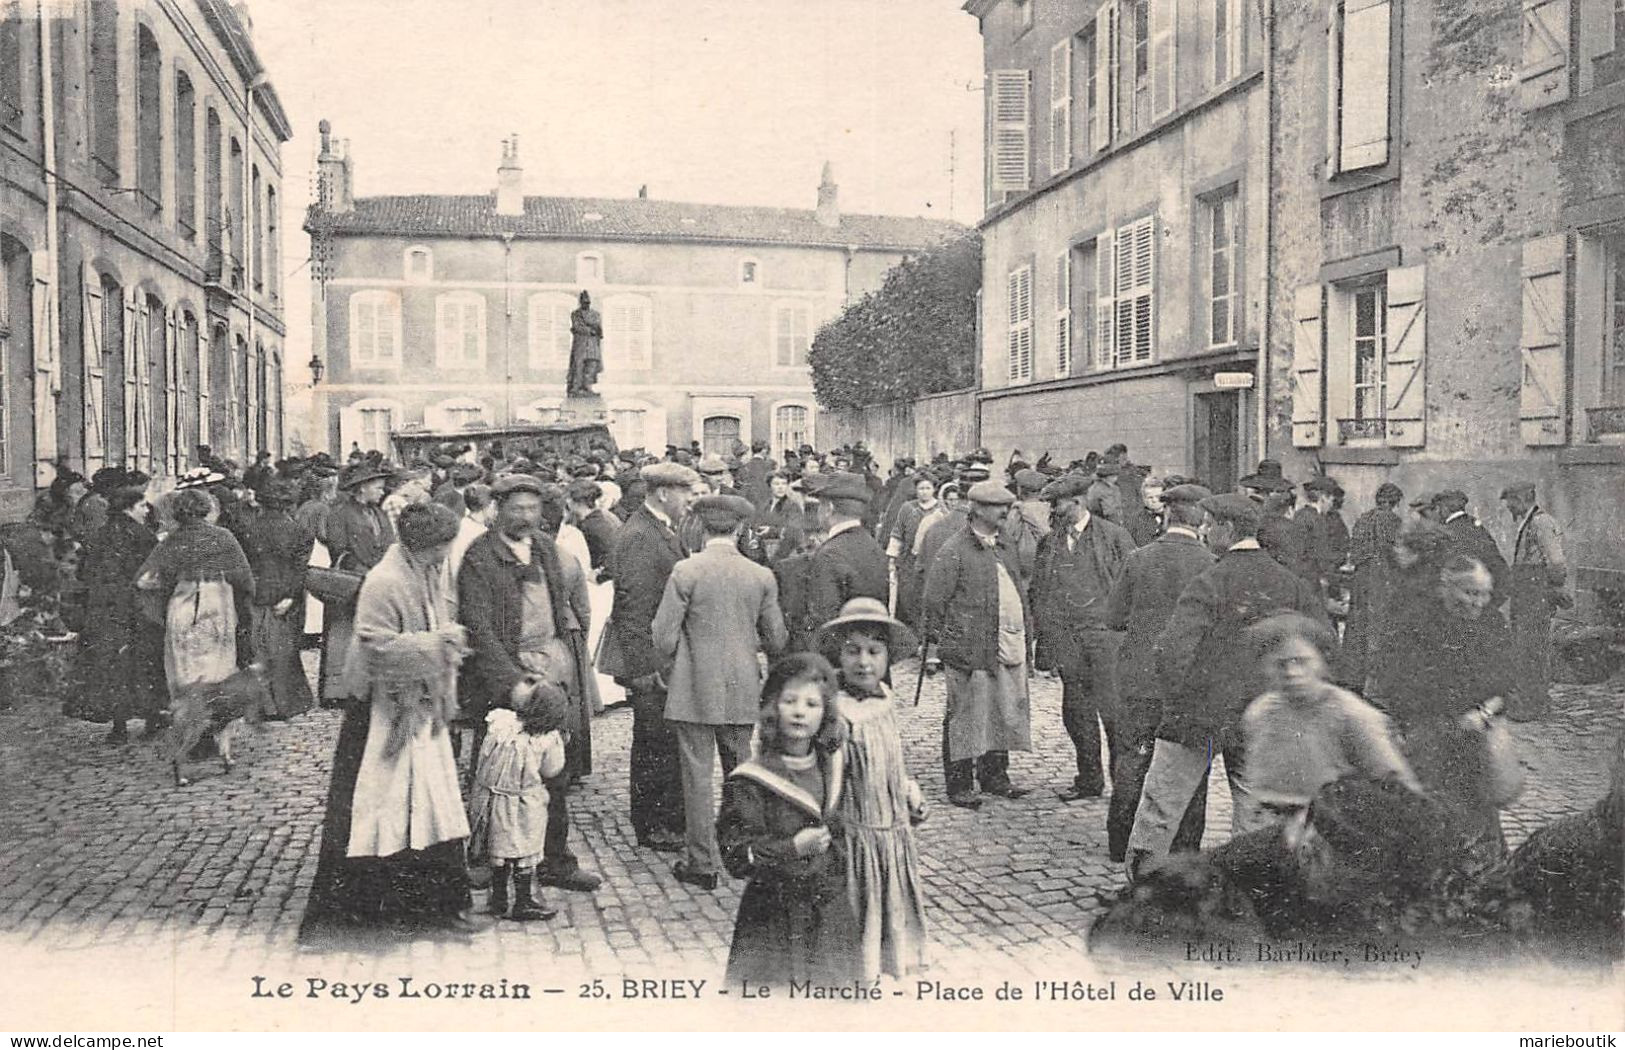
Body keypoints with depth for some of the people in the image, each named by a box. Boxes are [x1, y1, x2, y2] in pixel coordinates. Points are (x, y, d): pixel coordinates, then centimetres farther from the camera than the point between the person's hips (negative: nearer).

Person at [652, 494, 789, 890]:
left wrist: (673, 660, 12)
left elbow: (664, 638, -10)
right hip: (742, 691, 3)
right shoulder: (762, 576, -2)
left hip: (694, 690, -3)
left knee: (698, 775, 4)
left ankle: (702, 863, 10)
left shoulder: (685, 571, -11)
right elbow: (777, 641, 5)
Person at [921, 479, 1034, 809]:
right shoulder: (954, 552, -7)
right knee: (965, 718, 0)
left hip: (1010, 646, 7)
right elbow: (933, 601, -7)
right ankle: (960, 785, 10)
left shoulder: (1004, 549, 17)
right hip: (971, 650, -7)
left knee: (1006, 713, 12)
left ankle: (995, 775, 27)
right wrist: (948, 641, -7)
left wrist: (1023, 637, 16)